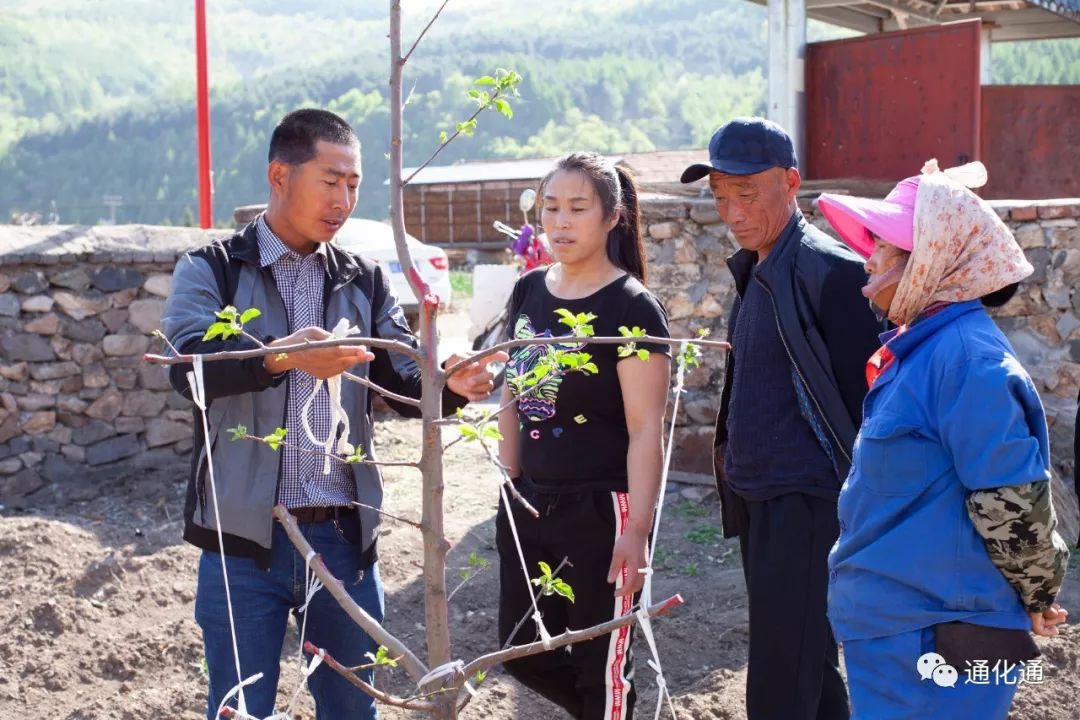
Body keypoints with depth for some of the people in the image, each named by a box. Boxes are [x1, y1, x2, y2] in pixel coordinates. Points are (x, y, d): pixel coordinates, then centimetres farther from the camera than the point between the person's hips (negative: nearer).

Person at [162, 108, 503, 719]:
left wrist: (450, 384, -20)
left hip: (344, 535, 3)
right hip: (245, 537, -3)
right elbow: (190, 365, -20)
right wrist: (279, 356, -38)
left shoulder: (366, 283, 10)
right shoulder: (210, 271, -2)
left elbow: (403, 382, 3)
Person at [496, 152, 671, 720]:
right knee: (523, 654, 14)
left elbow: (645, 430, -16)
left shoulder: (631, 308, -12)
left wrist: (637, 529, -20)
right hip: (530, 505, 7)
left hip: (600, 510, -7)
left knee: (599, 663, 5)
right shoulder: (528, 292, 7)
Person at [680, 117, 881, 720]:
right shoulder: (756, 271, 13)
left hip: (806, 505, -9)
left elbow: (865, 399, -16)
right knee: (812, 671, 18)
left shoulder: (829, 271, -15)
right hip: (758, 500, 9)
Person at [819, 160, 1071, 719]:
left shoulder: (966, 357, -21)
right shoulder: (917, 347, 10)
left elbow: (1015, 501, -20)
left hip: (937, 645, -9)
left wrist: (1036, 596, -7)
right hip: (891, 630, 9)